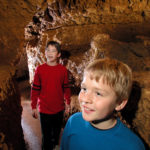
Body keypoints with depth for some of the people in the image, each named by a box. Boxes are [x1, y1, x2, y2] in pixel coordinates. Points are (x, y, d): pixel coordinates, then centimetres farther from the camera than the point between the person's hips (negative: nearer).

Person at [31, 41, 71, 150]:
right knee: (46, 136, 11)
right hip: (44, 110, -1)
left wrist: (67, 102, 8)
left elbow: (66, 88, 3)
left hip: (59, 109, 2)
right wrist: (34, 107, -3)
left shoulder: (63, 70, -5)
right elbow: (35, 89, -5)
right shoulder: (40, 69, -9)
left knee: (57, 133, 21)